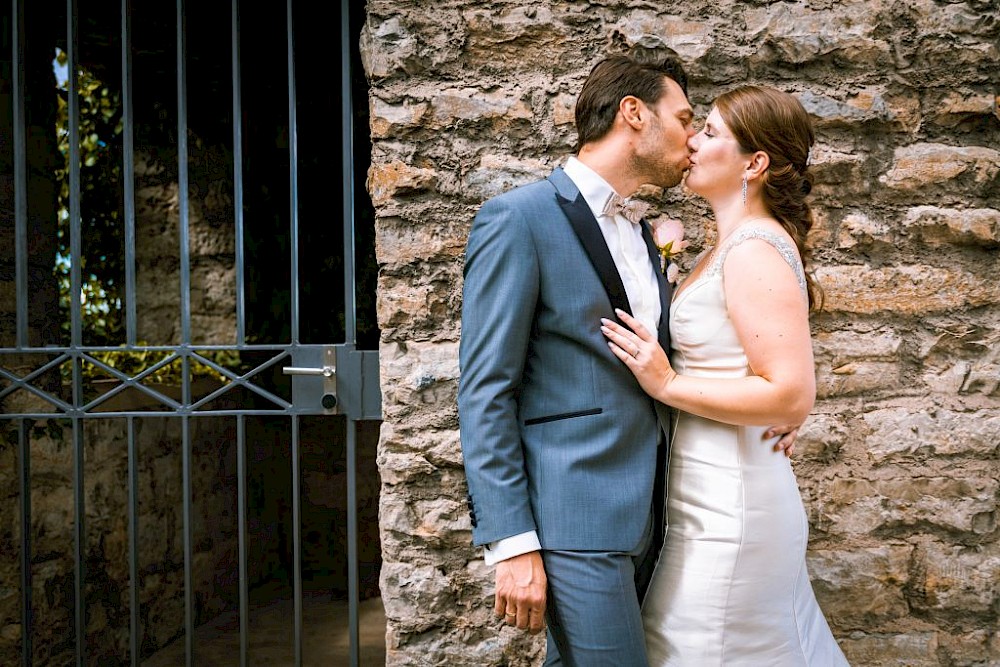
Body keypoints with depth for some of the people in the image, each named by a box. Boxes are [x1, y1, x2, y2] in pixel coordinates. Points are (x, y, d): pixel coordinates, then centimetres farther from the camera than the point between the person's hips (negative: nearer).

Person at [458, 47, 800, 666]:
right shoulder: (520, 218, -10)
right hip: (575, 521, -8)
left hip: (644, 515, 8)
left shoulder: (639, 231, 16)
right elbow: (484, 391, -13)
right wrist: (512, 544, -18)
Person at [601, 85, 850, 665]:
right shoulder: (733, 247, 12)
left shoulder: (756, 251, -18)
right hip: (717, 499, 10)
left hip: (728, 505, -10)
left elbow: (792, 395, -24)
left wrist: (667, 384, -21)